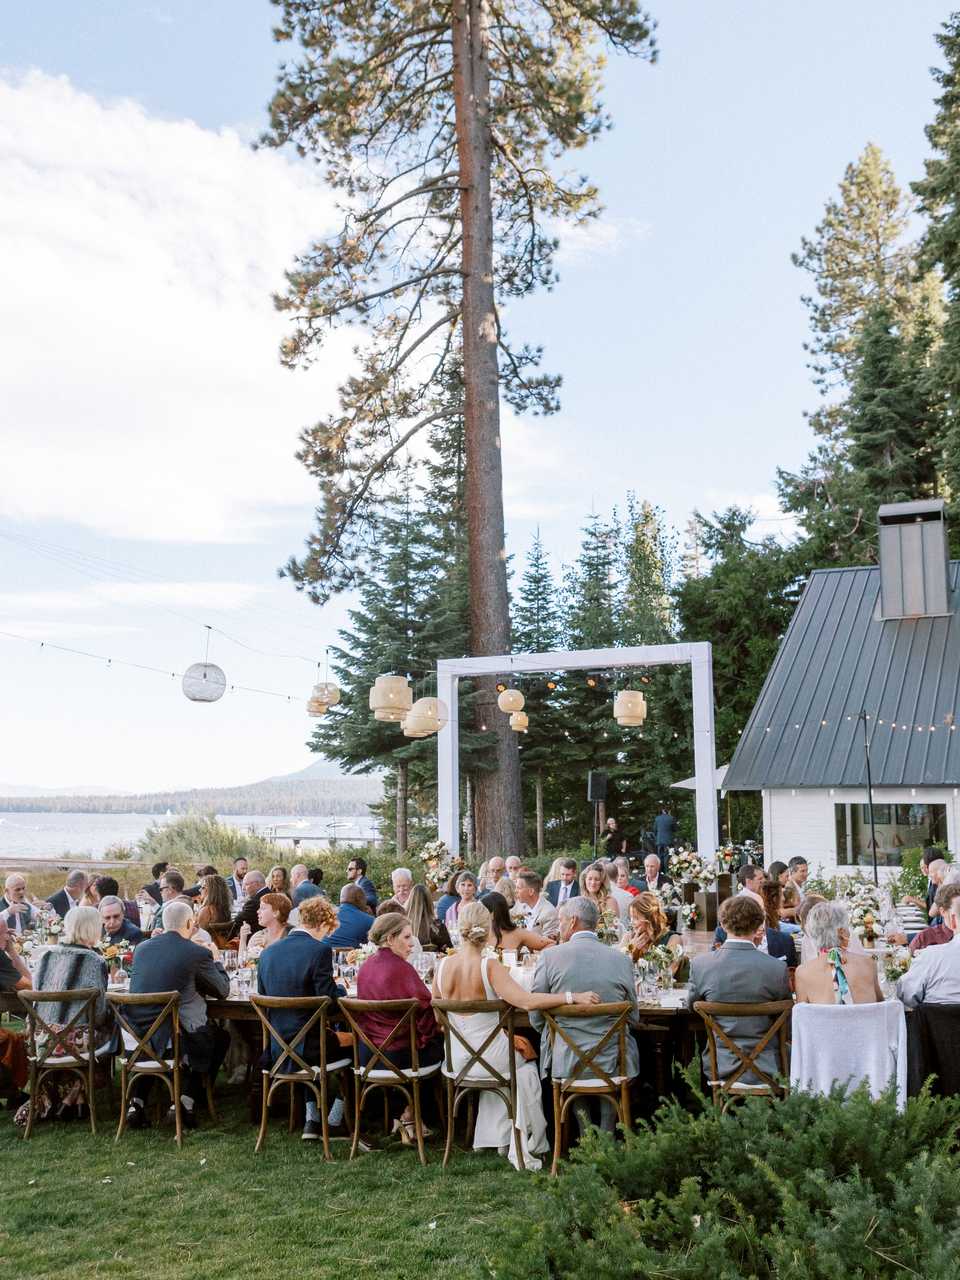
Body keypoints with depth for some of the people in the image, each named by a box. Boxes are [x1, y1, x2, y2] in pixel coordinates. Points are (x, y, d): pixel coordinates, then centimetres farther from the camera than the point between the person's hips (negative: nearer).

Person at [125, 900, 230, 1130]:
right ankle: (188, 1099, 13)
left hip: (138, 1035, 4)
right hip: (177, 1037, -4)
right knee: (221, 1037, 24)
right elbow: (223, 991, 5)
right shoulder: (198, 953, -8)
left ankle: (137, 1101, 22)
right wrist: (216, 960, 22)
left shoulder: (141, 948, 7)